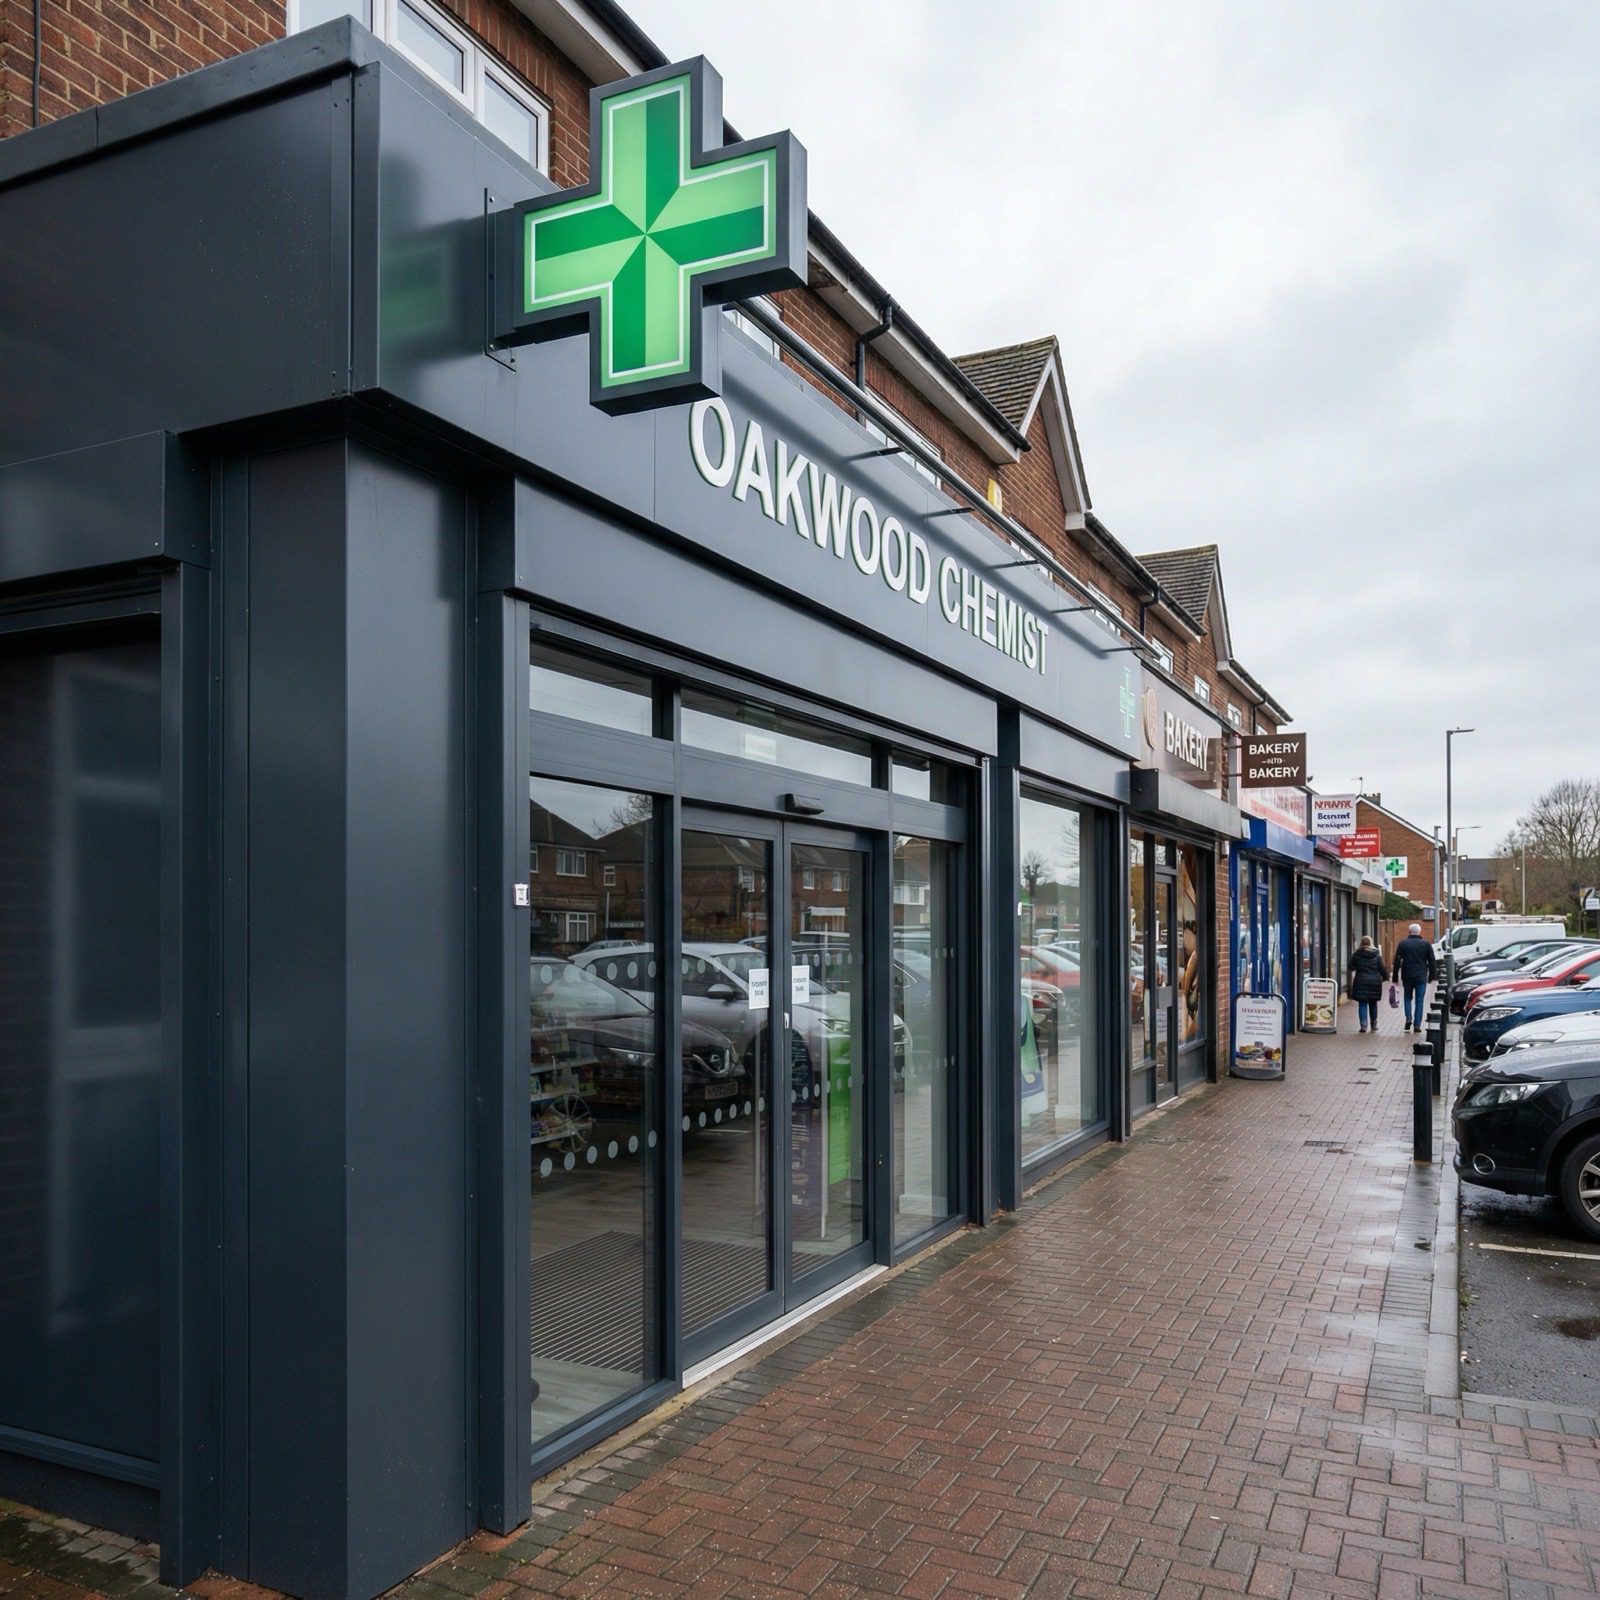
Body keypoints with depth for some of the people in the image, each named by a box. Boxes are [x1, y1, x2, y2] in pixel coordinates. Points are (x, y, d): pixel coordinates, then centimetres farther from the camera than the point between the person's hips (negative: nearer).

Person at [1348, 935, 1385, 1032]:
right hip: (1375, 981, 2)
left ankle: (1364, 1025, -10)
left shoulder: (1356, 954, -4)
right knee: (1373, 1004, 14)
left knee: (1362, 1004, 0)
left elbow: (1351, 968, -1)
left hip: (1361, 981, -2)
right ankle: (1374, 1025, 21)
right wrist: (1384, 977, 18)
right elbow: (1382, 969, 1)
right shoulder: (1377, 954, -1)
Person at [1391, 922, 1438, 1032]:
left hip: (1407, 977, 0)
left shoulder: (1402, 943, 0)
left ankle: (1408, 1018, -1)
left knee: (1408, 997, 18)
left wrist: (1395, 977, 4)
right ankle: (1417, 1025, 1)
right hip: (1421, 977, 0)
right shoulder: (1426, 944, 2)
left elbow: (1397, 962, -1)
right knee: (1419, 1000, 4)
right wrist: (1431, 976, 13)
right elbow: (1432, 962, 3)